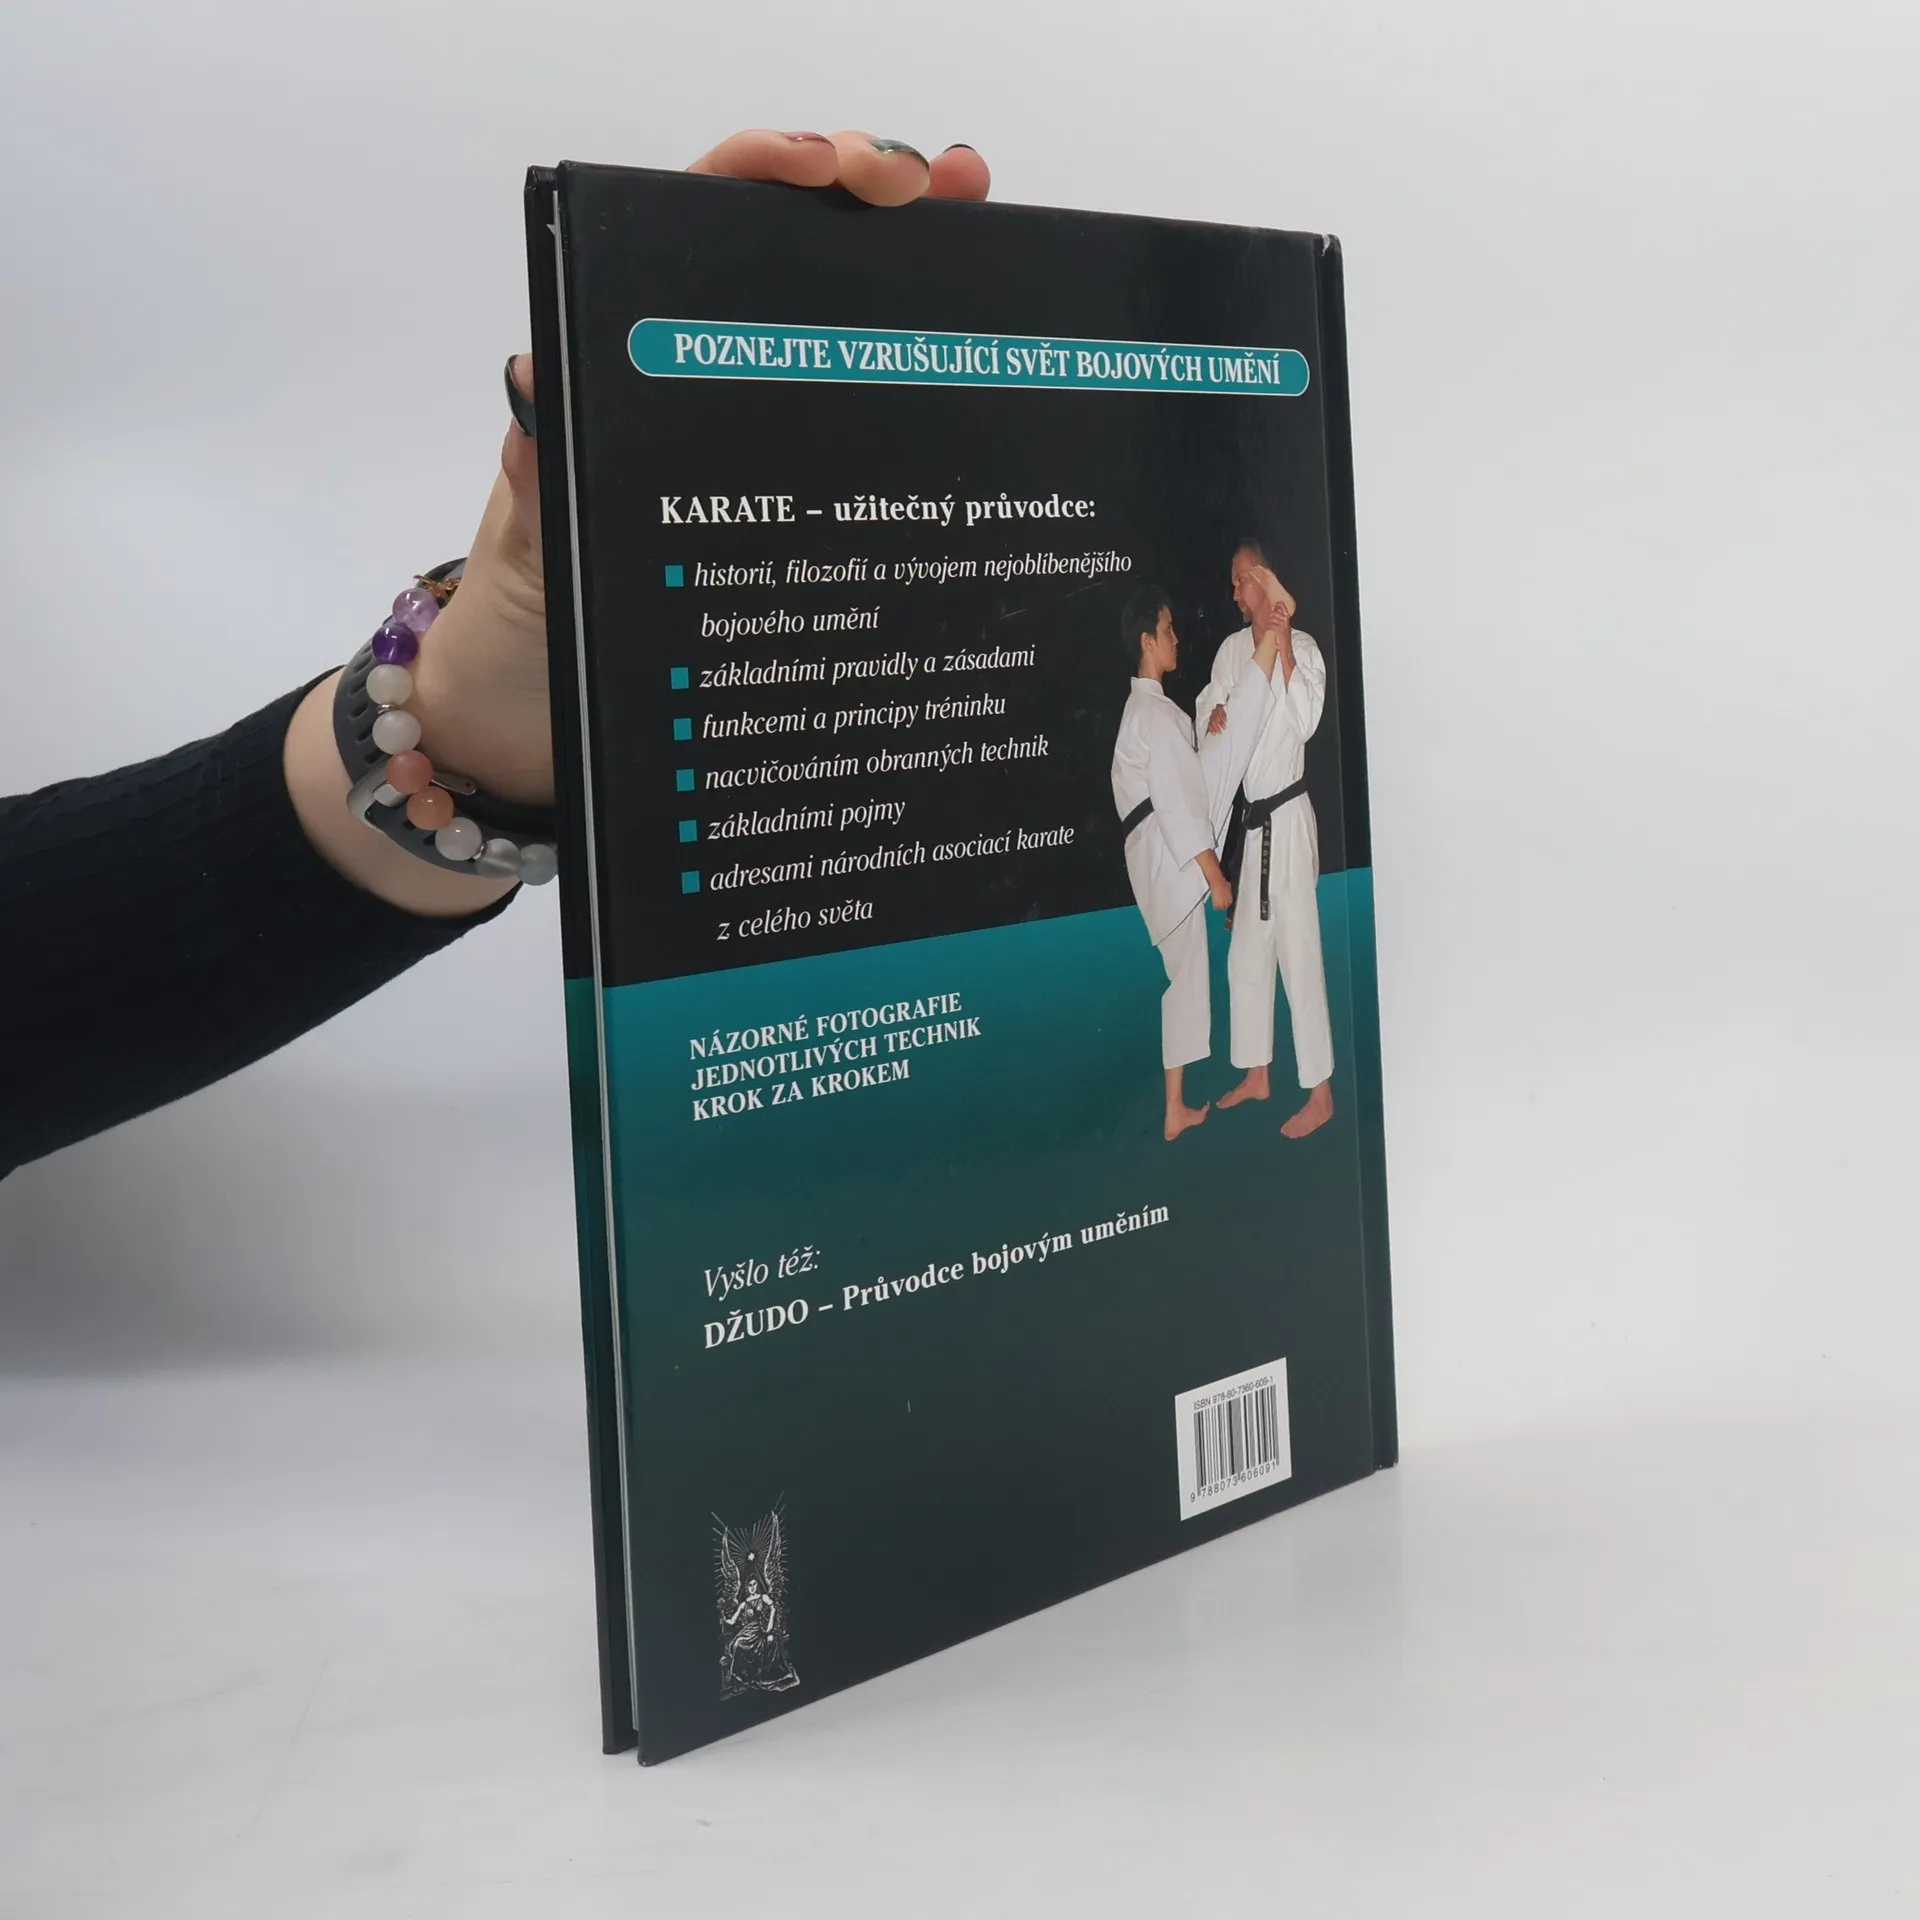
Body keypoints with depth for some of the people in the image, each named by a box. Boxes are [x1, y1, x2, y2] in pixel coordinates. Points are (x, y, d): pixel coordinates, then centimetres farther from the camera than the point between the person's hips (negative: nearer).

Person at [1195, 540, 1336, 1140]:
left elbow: (1305, 720, -22)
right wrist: (1214, 714, -11)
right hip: (1251, 819, 8)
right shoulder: (1232, 648, 7)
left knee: (1298, 951, -7)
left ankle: (1320, 1094, -1)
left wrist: (1282, 647, -23)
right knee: (1247, 951, 16)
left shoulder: (1303, 647, -11)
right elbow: (1210, 703, 12)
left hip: (1287, 817, -7)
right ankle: (1256, 1073, 30)